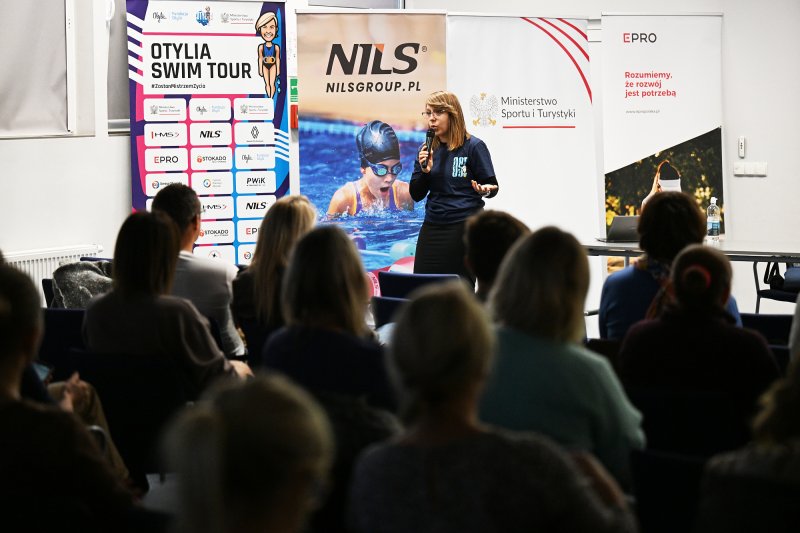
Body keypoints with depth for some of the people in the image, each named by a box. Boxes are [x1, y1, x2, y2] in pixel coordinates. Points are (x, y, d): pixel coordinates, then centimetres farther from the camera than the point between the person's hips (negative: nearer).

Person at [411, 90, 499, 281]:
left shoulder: (473, 146, -5)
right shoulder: (427, 150, 9)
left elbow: (492, 186, -2)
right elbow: (416, 195, 9)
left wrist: (484, 190, -25)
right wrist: (425, 171, -9)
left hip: (465, 227, -5)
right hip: (433, 228, 5)